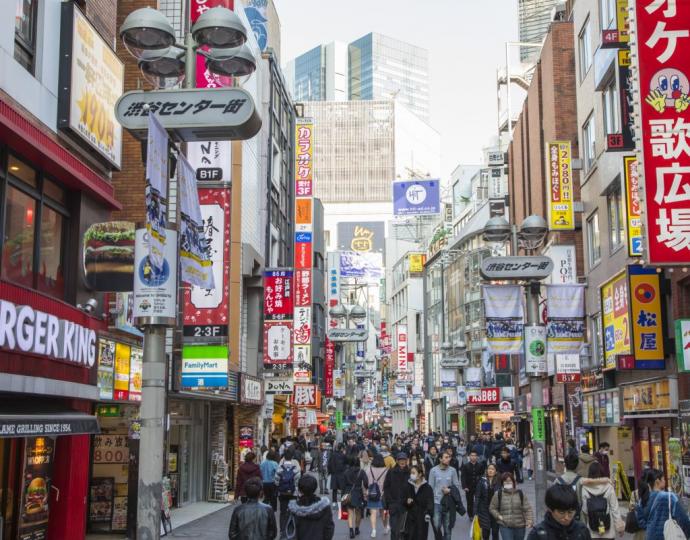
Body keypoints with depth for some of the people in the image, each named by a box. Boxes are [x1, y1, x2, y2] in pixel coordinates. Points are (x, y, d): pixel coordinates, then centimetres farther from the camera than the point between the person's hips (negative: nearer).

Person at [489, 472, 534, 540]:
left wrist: (530, 520, -18)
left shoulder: (520, 494, 2)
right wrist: (499, 516, -8)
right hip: (505, 526, -2)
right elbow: (492, 508, 9)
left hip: (519, 526, 2)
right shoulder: (498, 494, 0)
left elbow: (527, 509, -2)